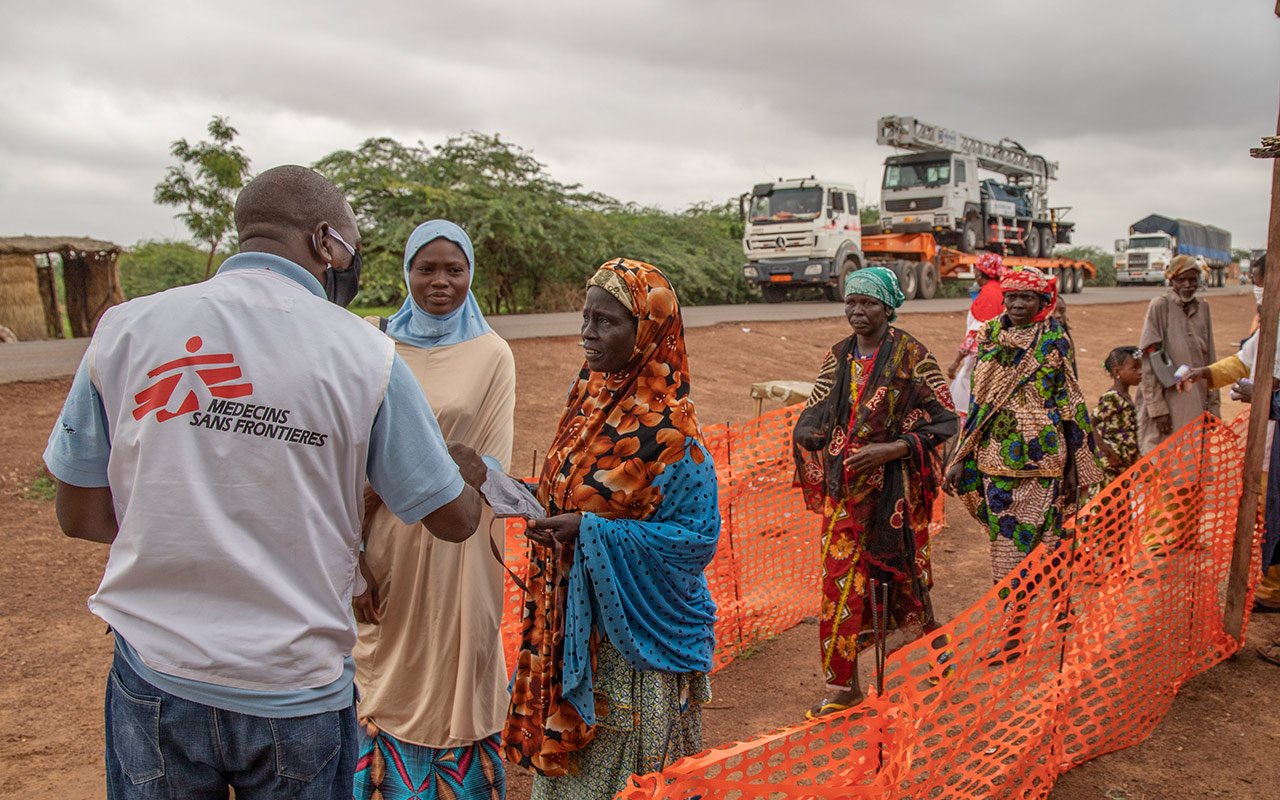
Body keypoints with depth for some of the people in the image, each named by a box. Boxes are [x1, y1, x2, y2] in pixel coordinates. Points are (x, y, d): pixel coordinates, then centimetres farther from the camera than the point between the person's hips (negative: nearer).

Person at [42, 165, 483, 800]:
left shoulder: (127, 328, -6)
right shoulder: (363, 353, -13)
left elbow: (81, 516, 1)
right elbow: (454, 520, -5)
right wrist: (473, 475, 17)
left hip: (155, 681, 2)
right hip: (296, 695, -1)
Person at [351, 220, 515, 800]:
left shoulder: (490, 354, -1)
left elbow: (495, 464, -2)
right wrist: (352, 552, -6)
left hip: (458, 549, -1)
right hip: (384, 540, 1)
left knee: (457, 676, 9)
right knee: (388, 681, 12)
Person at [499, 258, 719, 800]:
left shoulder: (669, 428, -19)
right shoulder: (589, 395, 3)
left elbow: (697, 536, -18)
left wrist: (590, 531, -24)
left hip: (632, 630, -7)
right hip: (571, 619, 7)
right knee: (566, 755, 19)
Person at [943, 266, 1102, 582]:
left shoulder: (1055, 341, -1)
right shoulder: (990, 336, 7)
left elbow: (1069, 404, 1)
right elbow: (977, 401, 10)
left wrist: (1073, 466, 0)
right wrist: (961, 458, 6)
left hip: (1041, 459, -3)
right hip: (995, 458, 3)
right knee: (1003, 538, 7)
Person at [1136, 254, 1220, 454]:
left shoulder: (1202, 307, 9)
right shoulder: (1160, 306, -8)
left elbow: (1209, 359, 13)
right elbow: (1149, 361, -11)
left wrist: (1213, 404, 10)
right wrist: (1158, 408, -15)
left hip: (1196, 402, 6)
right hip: (1167, 398, -6)